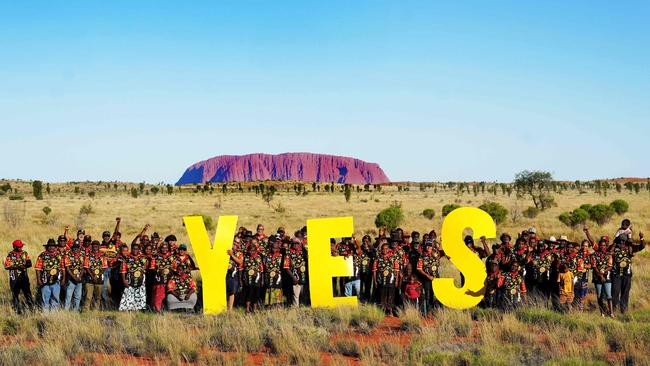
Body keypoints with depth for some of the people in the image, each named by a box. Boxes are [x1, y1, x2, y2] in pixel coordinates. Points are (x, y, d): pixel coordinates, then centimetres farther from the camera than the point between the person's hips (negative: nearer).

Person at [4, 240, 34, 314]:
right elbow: (7, 266, -10)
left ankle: (31, 308, 4)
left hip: (24, 276, 3)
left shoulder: (24, 253, 5)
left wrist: (24, 266, -18)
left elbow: (29, 264, 4)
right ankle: (18, 310, 11)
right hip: (14, 277, -3)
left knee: (27, 292, 0)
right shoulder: (10, 255, -5)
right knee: (15, 294, 3)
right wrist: (17, 266, -20)